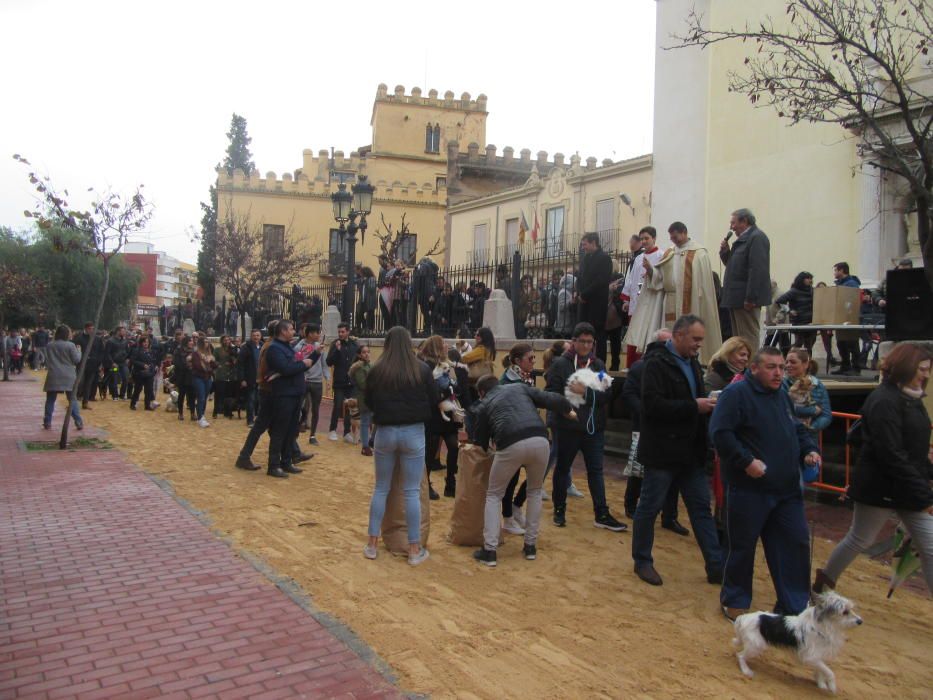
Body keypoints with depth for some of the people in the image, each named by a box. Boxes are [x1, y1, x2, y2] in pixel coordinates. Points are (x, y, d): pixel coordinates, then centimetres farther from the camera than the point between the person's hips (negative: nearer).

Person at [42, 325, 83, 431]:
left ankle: (47, 423, 10)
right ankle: (79, 423, 2)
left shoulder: (49, 346, 3)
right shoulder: (70, 345, -8)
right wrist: (78, 351, 11)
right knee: (72, 400, 5)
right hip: (68, 377, -2)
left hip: (53, 377, 2)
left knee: (50, 400, 10)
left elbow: (46, 361, 13)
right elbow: (77, 360, -4)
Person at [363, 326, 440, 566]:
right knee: (412, 492, 5)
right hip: (413, 433, -1)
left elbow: (368, 403, 7)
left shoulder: (376, 370, -4)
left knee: (381, 489, 15)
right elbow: (435, 401, 1)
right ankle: (414, 549, 11)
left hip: (385, 432, 2)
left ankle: (372, 544, 21)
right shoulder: (422, 369, -8)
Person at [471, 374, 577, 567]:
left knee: (494, 495, 18)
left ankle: (489, 551, 12)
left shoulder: (483, 405, 25)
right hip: (539, 440, 2)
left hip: (511, 445, -2)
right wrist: (568, 410, 37)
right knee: (535, 491, 27)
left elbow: (481, 442, 28)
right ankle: (530, 546, 29)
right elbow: (550, 399, 19)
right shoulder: (520, 387, 29)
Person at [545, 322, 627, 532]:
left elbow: (606, 395, -6)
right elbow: (551, 393, -10)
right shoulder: (560, 364, -5)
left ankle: (602, 515, 15)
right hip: (567, 426, -3)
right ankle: (559, 510, 26)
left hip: (594, 427, 3)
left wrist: (586, 393, -20)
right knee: (563, 468, 11)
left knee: (596, 470, 8)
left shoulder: (598, 365, 5)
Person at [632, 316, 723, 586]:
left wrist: (708, 405, -2)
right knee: (649, 507, 6)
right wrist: (694, 406, -23)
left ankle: (716, 566, 19)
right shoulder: (657, 362, -15)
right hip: (663, 450, -8)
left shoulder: (692, 362, 11)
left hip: (691, 450, 8)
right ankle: (642, 562, 22)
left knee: (702, 508, 11)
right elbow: (652, 405, -24)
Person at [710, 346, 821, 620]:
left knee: (796, 543, 10)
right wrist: (747, 461, -24)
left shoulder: (782, 396, 14)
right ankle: (734, 601, 25)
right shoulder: (737, 393, -13)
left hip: (787, 489, 8)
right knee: (742, 546, 6)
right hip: (748, 490, -7)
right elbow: (720, 433, -21)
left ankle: (794, 606, 24)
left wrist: (809, 450, 4)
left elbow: (797, 430, 23)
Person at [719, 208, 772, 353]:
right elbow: (733, 265, 24)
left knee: (749, 339, -8)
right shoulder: (743, 239, 19)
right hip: (738, 299, 10)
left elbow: (757, 270, -21)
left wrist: (750, 298, -24)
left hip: (746, 299, -10)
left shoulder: (757, 238, -12)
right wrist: (725, 251, 6)